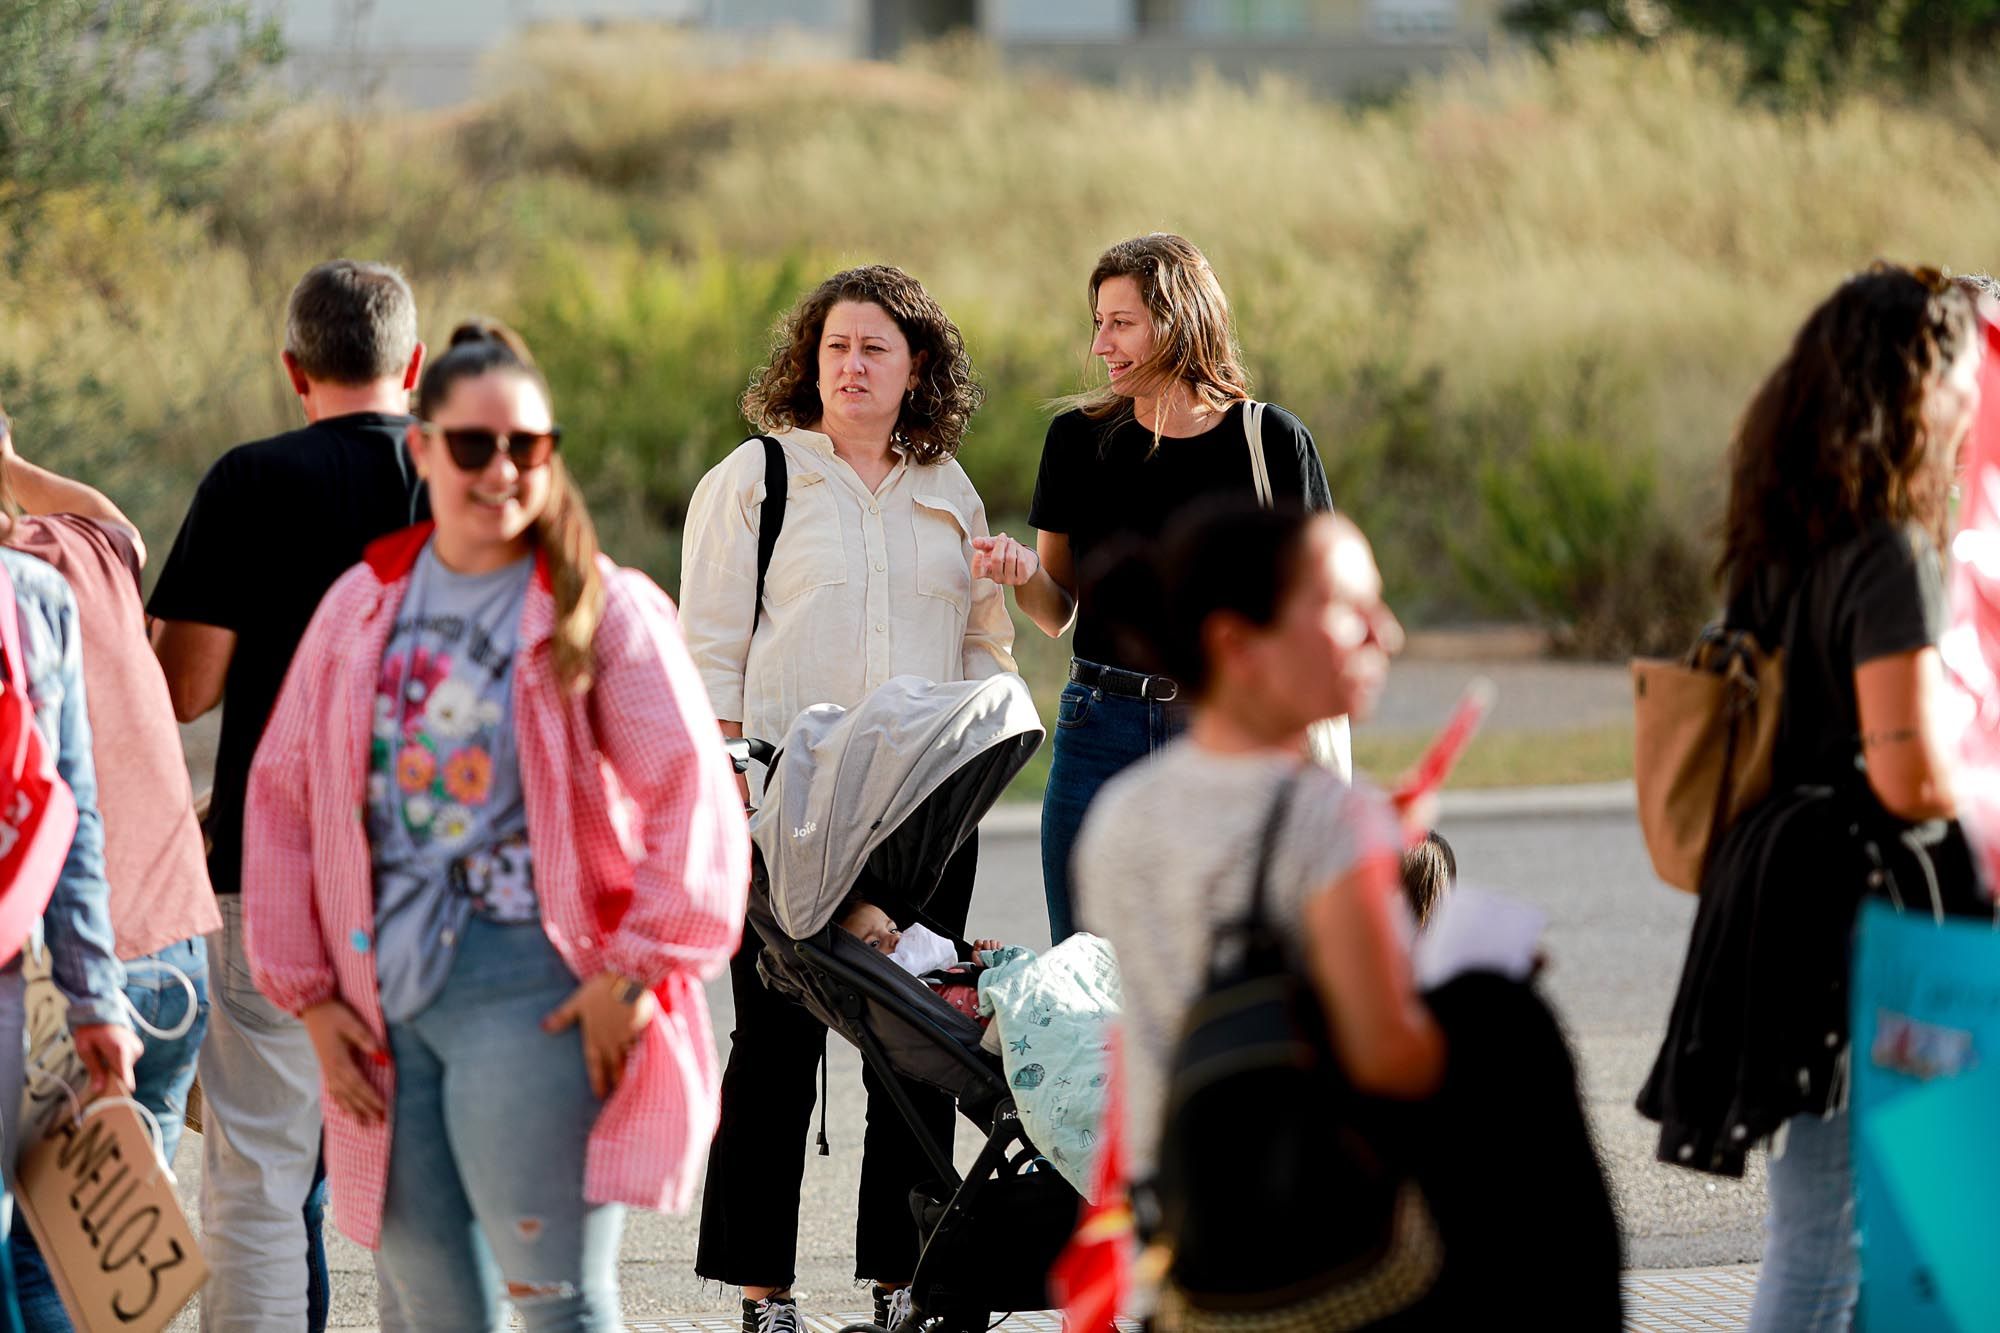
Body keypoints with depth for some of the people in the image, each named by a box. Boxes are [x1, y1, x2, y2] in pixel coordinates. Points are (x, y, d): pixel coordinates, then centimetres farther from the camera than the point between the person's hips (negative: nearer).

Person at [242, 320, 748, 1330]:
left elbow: (696, 802, -7)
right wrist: (309, 993, 8)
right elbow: (282, 796, 14)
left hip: (534, 995, -5)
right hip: (385, 1002, 5)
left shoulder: (605, 614, -3)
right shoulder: (361, 610, 11)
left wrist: (634, 977, -12)